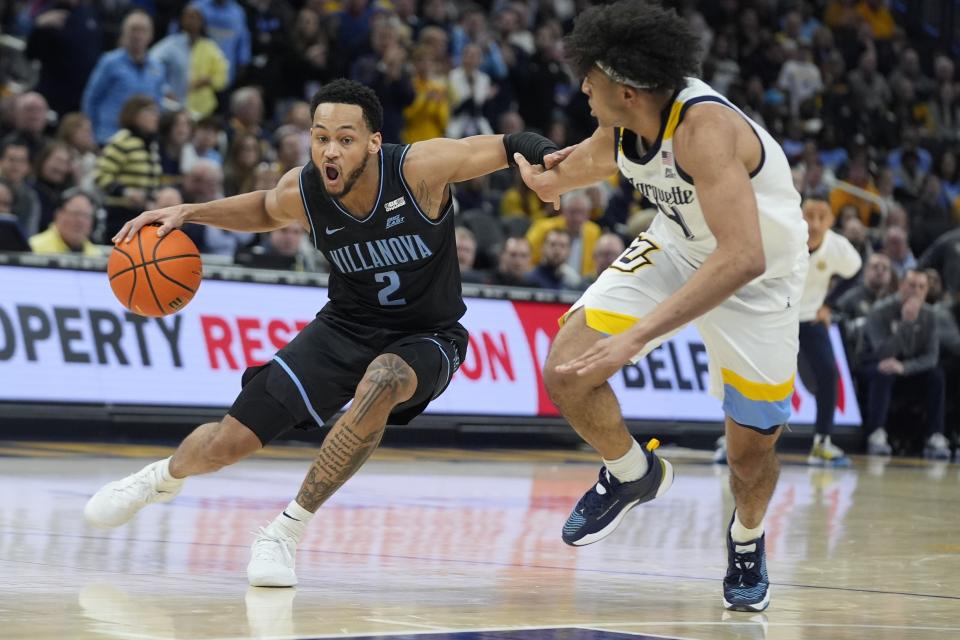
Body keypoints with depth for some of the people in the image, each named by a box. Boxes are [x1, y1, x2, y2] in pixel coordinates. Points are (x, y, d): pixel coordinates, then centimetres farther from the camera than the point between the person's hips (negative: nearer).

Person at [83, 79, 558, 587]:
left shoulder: (420, 169, -27)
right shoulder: (301, 192, -14)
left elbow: (514, 145, -23)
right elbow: (264, 210, 11)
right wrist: (189, 212, -1)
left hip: (426, 338, -3)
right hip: (347, 327, 3)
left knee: (383, 381, -40)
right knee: (229, 441, -2)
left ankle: (289, 528, -25)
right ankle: (165, 476, 38)